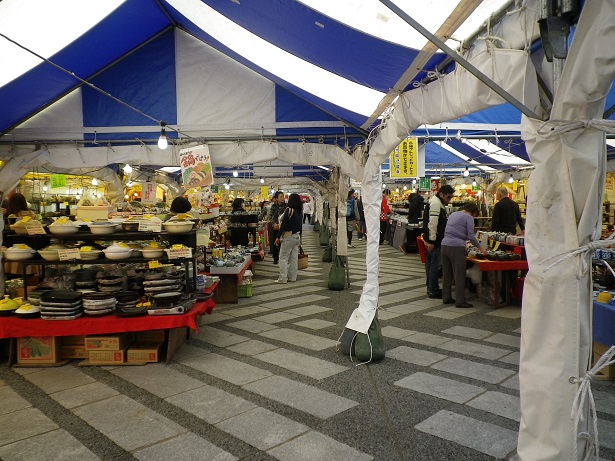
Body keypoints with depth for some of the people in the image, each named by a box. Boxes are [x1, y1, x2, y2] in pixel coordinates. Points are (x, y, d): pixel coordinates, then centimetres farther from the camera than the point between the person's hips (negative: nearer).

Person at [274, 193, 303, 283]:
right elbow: (300, 225, 11)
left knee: (283, 257, -1)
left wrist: (278, 237, -12)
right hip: (297, 236, 7)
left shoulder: (289, 210, -15)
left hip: (288, 236, -7)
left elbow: (283, 225, -17)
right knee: (294, 258, 12)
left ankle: (282, 278, -1)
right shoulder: (300, 212, 6)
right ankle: (292, 277, 18)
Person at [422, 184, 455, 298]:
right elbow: (432, 223, -23)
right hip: (434, 240, -11)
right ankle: (433, 291, 0)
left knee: (430, 263, 15)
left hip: (432, 239, 11)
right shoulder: (435, 203, -17)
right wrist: (431, 241, -23)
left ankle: (431, 288, 25)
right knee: (435, 264, -6)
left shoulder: (438, 203, 17)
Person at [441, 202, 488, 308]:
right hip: (456, 248, -7)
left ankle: (446, 298, 18)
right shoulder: (468, 218, -2)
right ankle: (460, 301, -1)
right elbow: (471, 236, -6)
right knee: (459, 275, -2)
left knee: (446, 274, 13)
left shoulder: (452, 215, 21)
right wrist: (480, 248, 4)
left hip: (445, 245, 8)